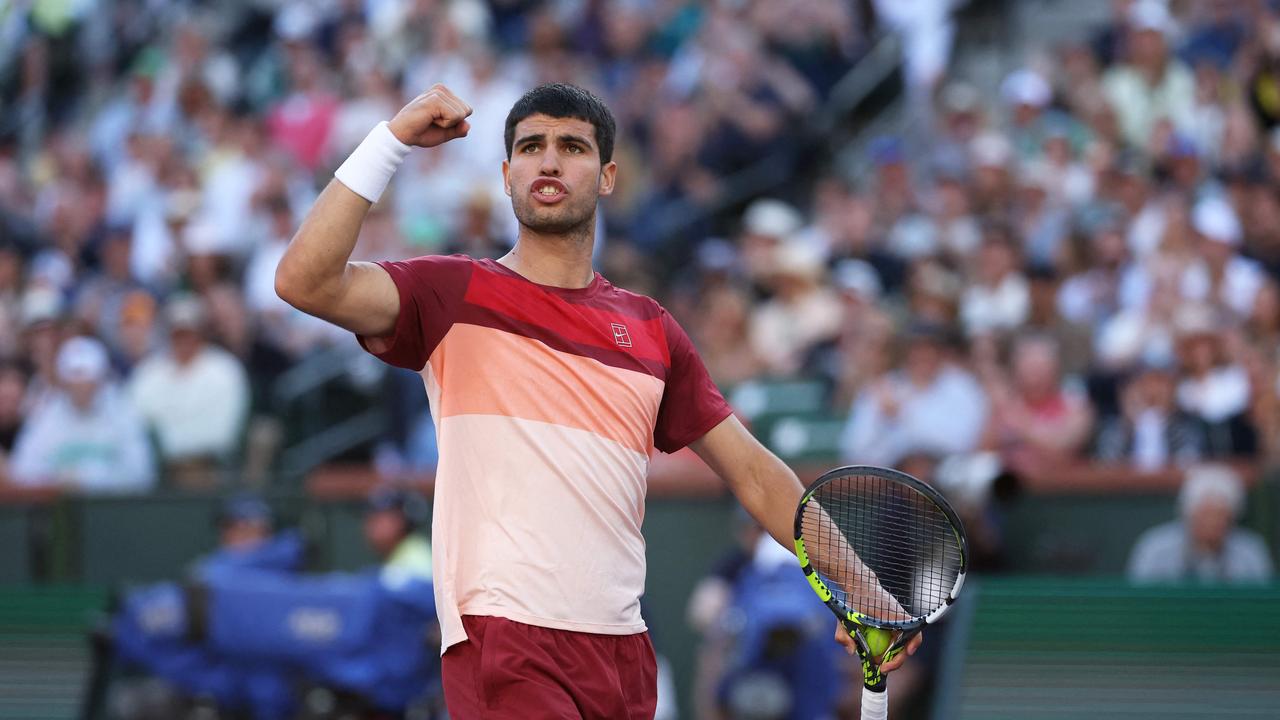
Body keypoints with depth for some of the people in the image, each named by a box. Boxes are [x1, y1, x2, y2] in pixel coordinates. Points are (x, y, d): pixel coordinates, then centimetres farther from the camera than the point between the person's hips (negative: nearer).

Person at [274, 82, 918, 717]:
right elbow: (305, 281, -9)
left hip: (622, 655, 5)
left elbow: (752, 473, 21)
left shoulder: (651, 330, 19)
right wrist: (392, 138, -9)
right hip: (505, 638, -5)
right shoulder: (455, 294, 7)